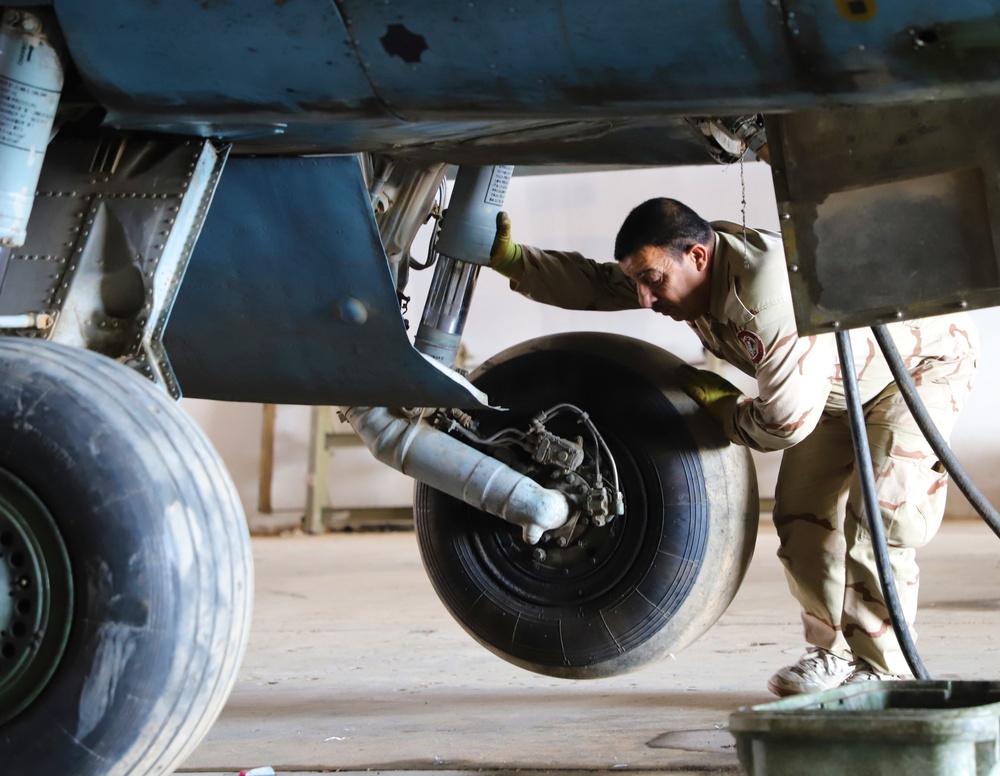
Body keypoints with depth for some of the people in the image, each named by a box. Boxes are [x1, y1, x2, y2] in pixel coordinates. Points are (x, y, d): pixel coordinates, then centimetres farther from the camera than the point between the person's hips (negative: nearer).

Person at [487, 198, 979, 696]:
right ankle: (831, 651, 14)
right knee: (801, 514, 3)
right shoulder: (687, 263, -16)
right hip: (839, 387, 9)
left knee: (879, 513, -19)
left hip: (925, 360, -9)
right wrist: (511, 258, -20)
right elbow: (596, 284, -8)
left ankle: (883, 668, -9)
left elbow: (785, 422, -40)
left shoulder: (773, 297, -43)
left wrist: (716, 403, -22)